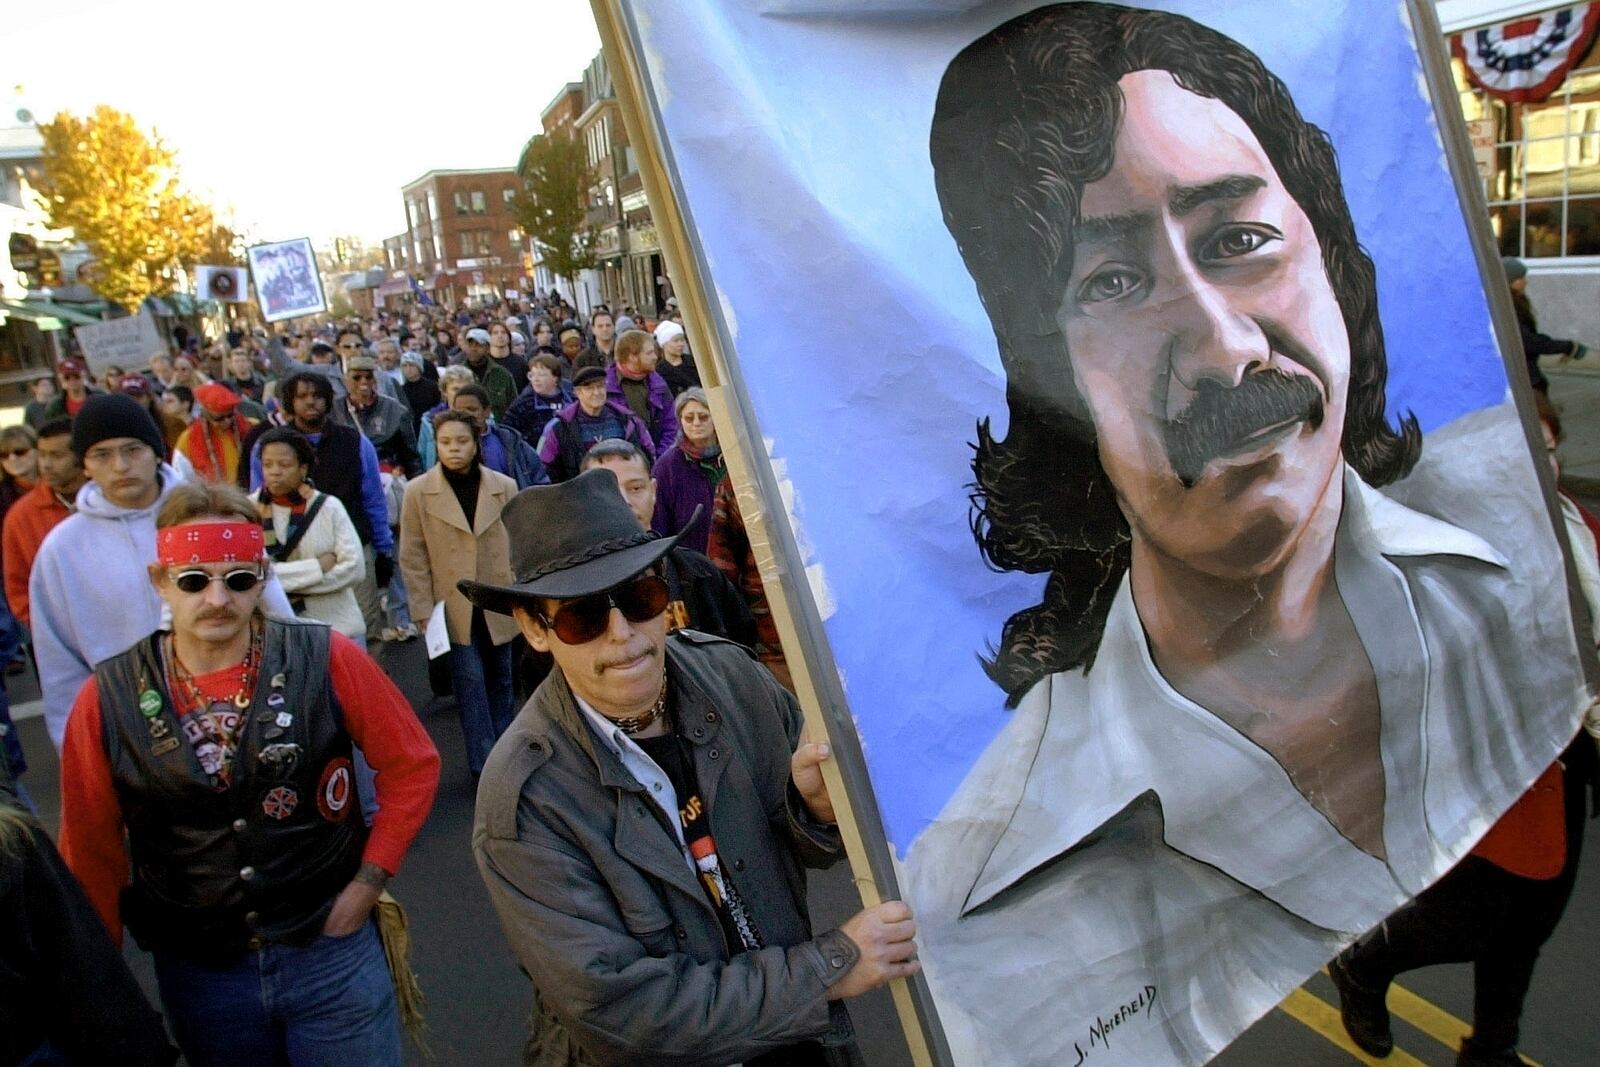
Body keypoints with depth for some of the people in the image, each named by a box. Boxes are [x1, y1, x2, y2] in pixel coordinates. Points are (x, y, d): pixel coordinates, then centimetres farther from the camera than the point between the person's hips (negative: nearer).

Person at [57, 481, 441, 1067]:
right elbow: (91, 850, 2)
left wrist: (368, 882, -7)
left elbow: (412, 765, -4)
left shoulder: (326, 660, -13)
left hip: (332, 949, -1)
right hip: (196, 973, 2)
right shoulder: (107, 699, -8)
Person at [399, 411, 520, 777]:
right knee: (470, 683, -1)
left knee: (500, 680, 15)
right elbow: (413, 558, -3)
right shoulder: (418, 492, -5)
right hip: (454, 607, -2)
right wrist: (423, 611, -6)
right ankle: (484, 765, 8)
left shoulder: (505, 487, -2)